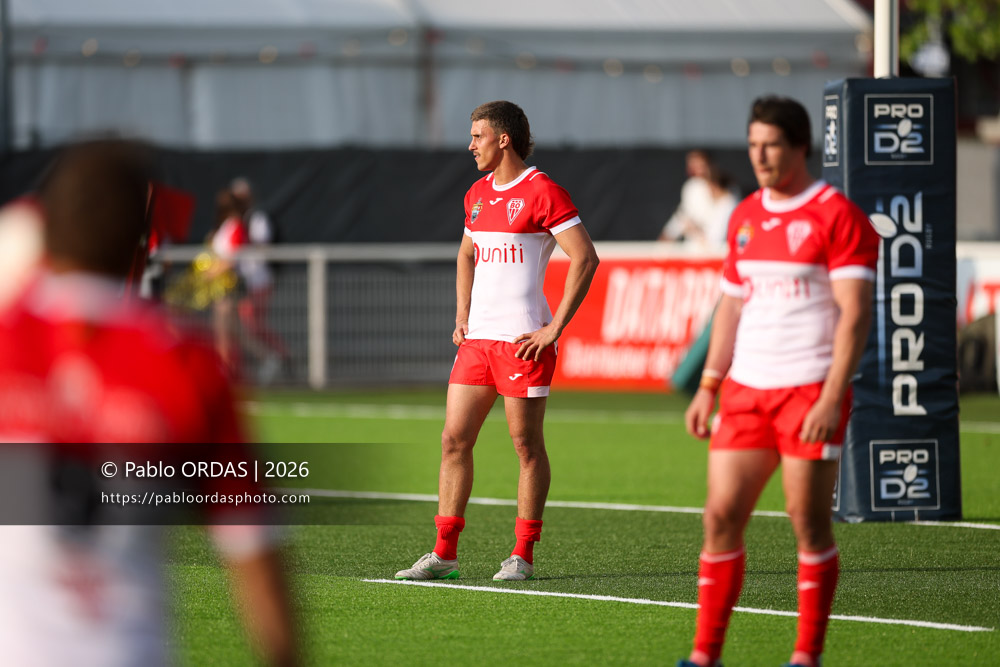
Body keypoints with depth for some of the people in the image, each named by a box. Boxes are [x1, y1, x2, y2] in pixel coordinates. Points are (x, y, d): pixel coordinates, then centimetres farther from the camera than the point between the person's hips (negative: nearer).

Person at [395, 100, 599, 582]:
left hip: (523, 339, -7)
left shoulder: (542, 192, -9)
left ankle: (522, 556, 6)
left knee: (526, 444, -1)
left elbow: (585, 258, -13)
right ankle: (444, 554, 6)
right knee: (454, 438, 3)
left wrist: (555, 327, -15)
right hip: (477, 338, 7)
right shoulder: (478, 194, 15)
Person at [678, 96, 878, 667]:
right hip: (745, 390, 6)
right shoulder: (745, 217, 14)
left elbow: (854, 315, -12)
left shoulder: (838, 216, -8)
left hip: (810, 391, -6)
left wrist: (832, 399, -20)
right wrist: (708, 387, 13)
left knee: (810, 523, -2)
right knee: (721, 516, -1)